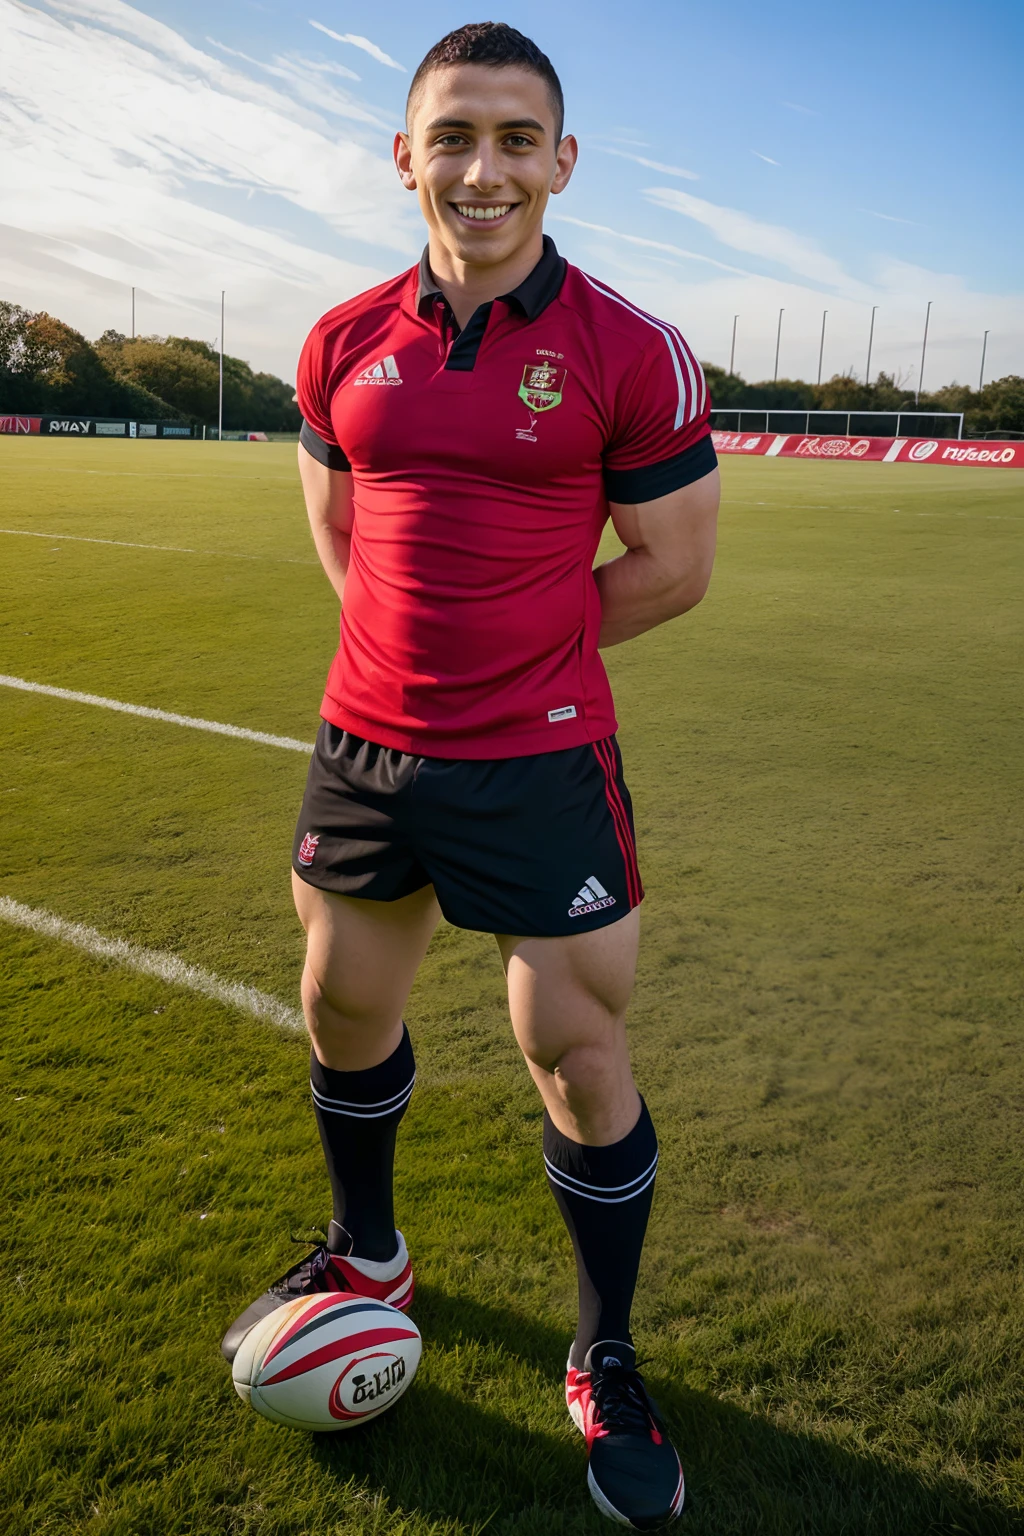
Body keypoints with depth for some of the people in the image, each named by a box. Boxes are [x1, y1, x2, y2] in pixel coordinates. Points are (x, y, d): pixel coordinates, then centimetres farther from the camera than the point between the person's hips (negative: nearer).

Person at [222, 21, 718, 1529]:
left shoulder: (634, 354, -8)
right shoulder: (344, 343, 4)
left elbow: (674, 565, -3)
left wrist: (524, 655, -2)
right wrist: (424, 650, 5)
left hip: (540, 767, -4)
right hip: (363, 745, 5)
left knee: (578, 1058, 1)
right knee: (345, 1012, 18)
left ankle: (608, 1364, 26)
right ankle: (366, 1258, 46)